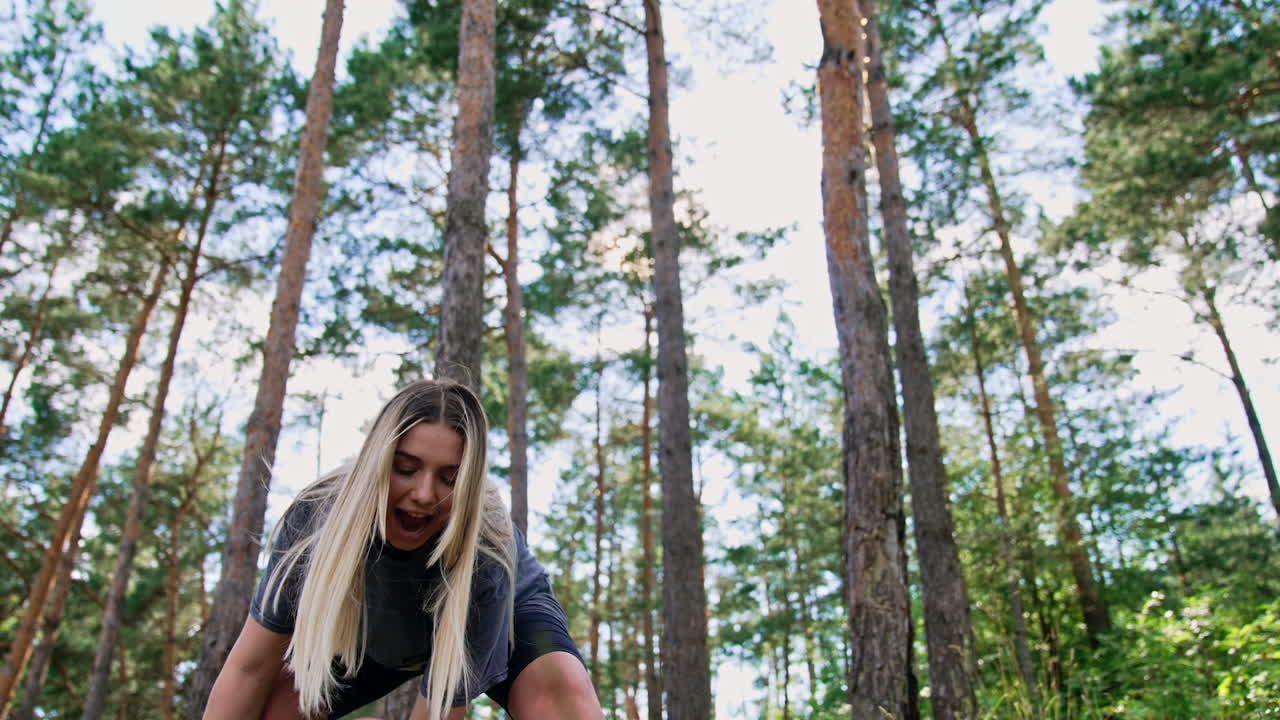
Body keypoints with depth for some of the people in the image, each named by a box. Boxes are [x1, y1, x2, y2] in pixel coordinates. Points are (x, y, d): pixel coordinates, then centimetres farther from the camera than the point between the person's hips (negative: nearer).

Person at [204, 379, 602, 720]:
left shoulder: (484, 555, -40)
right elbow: (251, 667, -23)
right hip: (380, 631, 3)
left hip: (503, 612, -3)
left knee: (562, 686, -33)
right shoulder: (316, 516, -32)